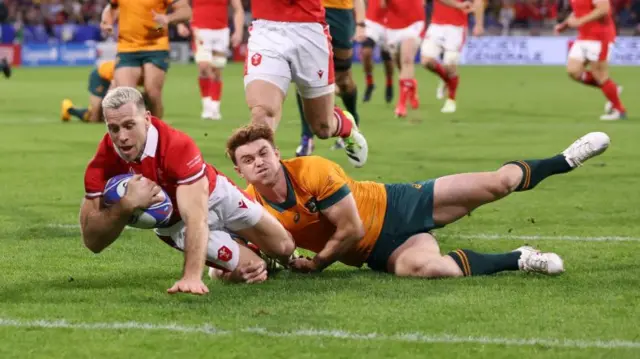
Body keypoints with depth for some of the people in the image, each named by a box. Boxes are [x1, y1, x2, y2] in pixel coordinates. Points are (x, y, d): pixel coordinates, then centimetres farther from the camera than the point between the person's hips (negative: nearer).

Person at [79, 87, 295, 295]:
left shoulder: (177, 146, -41)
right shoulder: (103, 163, -31)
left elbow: (196, 217, -47)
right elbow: (92, 241, -30)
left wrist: (192, 277, -59)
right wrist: (127, 204, -46)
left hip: (215, 194, -1)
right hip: (174, 223, 1)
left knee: (285, 249, 12)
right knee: (251, 270, -6)